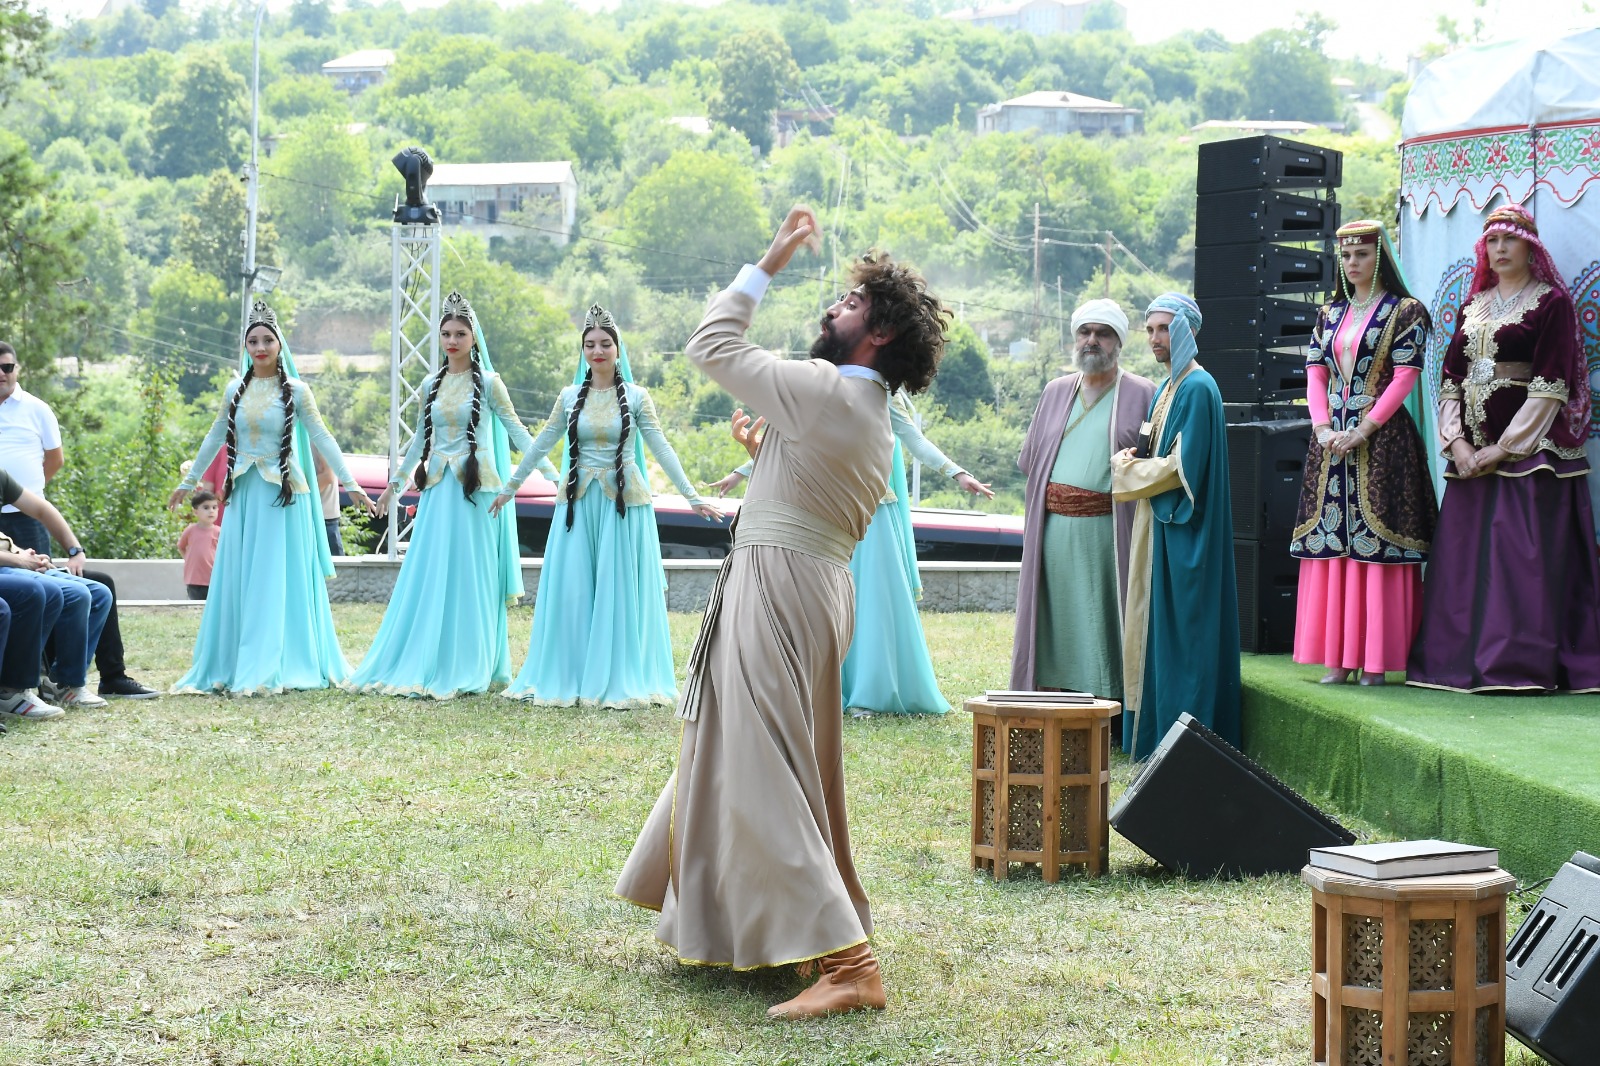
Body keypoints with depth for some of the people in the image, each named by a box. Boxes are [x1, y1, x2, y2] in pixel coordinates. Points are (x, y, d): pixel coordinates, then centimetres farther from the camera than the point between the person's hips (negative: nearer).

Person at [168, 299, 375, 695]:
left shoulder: (295, 391, -3)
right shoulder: (235, 390, 8)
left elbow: (321, 438, -3)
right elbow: (215, 438, 18)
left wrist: (351, 484, -7)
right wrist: (188, 481, 24)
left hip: (282, 494, -4)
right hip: (243, 493, 4)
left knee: (277, 580, -3)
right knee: (238, 580, 4)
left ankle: (270, 669, 0)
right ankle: (234, 665, 9)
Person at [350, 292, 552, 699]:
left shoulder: (487, 382, -2)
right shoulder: (433, 385, 12)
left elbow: (514, 428, -4)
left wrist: (547, 467, -15)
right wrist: (395, 482, 23)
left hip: (475, 488, -5)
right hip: (437, 487, 5)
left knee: (469, 576, -3)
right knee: (429, 575, 4)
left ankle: (466, 669, 3)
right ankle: (424, 663, 10)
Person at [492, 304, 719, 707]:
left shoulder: (636, 397, 0)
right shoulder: (570, 397, 5)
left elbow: (661, 449, -1)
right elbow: (540, 445, 13)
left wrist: (692, 496, -5)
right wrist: (510, 488, 16)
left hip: (623, 501, -2)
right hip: (578, 501, 2)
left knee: (619, 590, 0)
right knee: (571, 591, 1)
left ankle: (619, 679, 7)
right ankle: (570, 678, 9)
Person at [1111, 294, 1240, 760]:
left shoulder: (1197, 388, -14)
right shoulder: (1170, 386, 16)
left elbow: (1183, 467, -20)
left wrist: (1127, 467, -7)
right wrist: (1138, 460, 3)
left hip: (1182, 529, -10)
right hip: (1159, 526, 10)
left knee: (1182, 628, -6)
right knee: (1158, 628, 10)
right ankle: (1158, 734, 15)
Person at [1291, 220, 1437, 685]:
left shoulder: (1405, 311, 0)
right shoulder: (1330, 315, 16)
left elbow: (1405, 376, -8)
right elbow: (1315, 373, 9)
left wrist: (1363, 431, -15)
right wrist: (1323, 428, -7)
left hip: (1382, 440, -5)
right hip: (1330, 443, 5)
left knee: (1376, 543, -7)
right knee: (1330, 543, 2)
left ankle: (1375, 659, -5)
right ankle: (1339, 657, 5)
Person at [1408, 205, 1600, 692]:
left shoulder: (1551, 302, -2)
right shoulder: (1474, 305, 16)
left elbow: (1551, 386, -9)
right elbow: (1451, 378, 12)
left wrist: (1504, 449, -14)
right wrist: (1457, 442, -4)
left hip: (1529, 447, -6)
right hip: (1471, 453, 6)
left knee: (1521, 555, -10)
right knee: (1466, 556, 3)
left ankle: (1522, 665, -9)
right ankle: (1465, 660, 7)